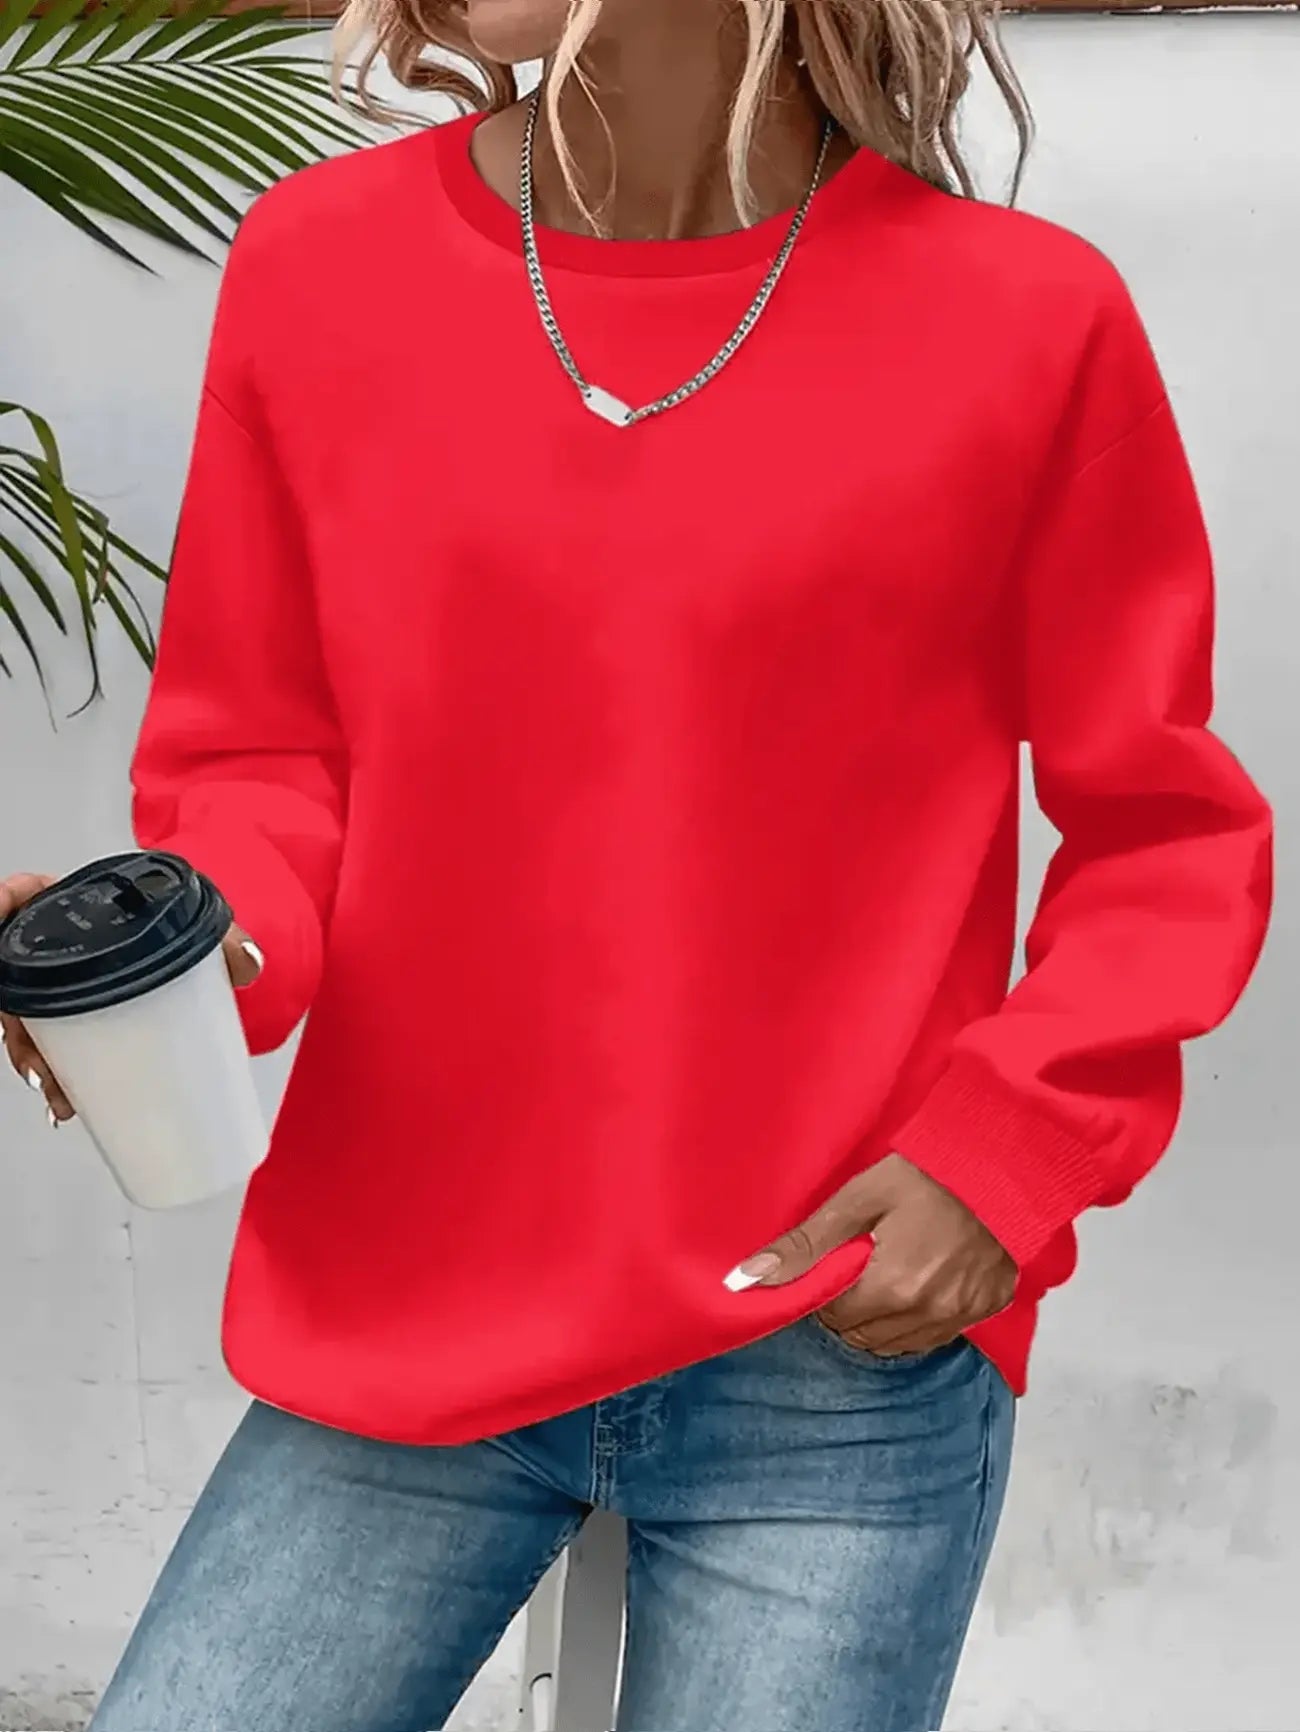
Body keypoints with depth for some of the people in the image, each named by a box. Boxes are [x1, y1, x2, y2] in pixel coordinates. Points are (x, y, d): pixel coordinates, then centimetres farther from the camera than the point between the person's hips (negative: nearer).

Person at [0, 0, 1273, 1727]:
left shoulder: (1025, 318, -8)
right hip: (402, 1324, 2)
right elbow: (257, 758, 6)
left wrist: (1009, 1146, -9)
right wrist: (206, 949, -14)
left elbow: (1165, 833, 2)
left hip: (850, 1350, -1)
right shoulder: (316, 264, -2)